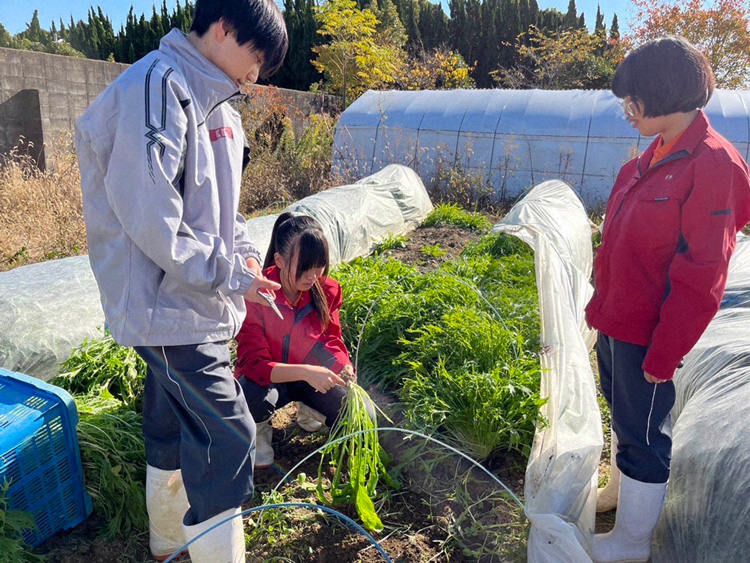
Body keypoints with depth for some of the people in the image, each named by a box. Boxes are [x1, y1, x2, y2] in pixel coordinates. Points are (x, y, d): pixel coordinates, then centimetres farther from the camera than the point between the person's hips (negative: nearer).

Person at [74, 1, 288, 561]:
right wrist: (228, 273, -17)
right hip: (171, 305, -10)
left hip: (192, 301, 10)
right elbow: (148, 216, -25)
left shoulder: (213, 101, 13)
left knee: (175, 431, 21)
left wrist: (242, 250, 3)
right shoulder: (155, 88, -18)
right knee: (226, 436, -5)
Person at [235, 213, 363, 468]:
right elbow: (254, 363, -27)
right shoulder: (256, 296, -24)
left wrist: (344, 366, -28)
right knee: (250, 397, -38)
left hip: (311, 377, 4)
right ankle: (259, 429, 1)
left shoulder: (327, 290, -12)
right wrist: (305, 372, -42)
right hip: (270, 379, -3)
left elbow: (331, 339, -5)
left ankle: (310, 411, 18)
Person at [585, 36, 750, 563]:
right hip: (616, 320, 8)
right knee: (625, 417, 24)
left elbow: (700, 277, -20)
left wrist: (665, 352, -16)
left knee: (643, 433, 9)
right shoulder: (656, 154, 7)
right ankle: (628, 494, 48)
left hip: (647, 334, -8)